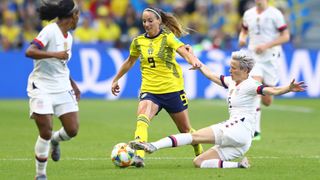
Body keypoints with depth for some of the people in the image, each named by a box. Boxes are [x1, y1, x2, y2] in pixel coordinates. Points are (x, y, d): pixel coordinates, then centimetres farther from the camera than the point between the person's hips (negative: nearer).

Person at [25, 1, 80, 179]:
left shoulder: (68, 37, 12)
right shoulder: (50, 31, -14)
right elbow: (29, 52, -26)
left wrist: (73, 84, 20)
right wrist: (55, 54, -30)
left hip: (62, 88, 7)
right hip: (42, 88, -7)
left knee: (73, 130, -3)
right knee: (46, 133, -11)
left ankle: (55, 140, 32)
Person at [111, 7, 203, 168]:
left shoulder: (168, 37, -8)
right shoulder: (138, 42, 5)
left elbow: (183, 50, -27)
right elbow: (129, 62, 23)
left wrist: (194, 61, -49)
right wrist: (116, 80, 30)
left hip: (172, 90, -2)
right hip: (149, 90, 2)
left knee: (185, 130, 13)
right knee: (142, 119, -30)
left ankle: (200, 154, 40)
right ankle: (138, 156, -44)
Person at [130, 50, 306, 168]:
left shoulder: (249, 85, -4)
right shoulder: (231, 82, 21)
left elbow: (272, 90, -19)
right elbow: (211, 76, 34)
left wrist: (288, 88, -37)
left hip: (239, 130, -9)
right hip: (237, 140, 9)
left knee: (194, 136, -18)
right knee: (198, 162, 1)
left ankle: (152, 146, -28)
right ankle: (238, 165, -16)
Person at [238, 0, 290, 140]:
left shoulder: (275, 14, -7)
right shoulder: (248, 14, 6)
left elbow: (285, 36, -7)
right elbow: (244, 31, 22)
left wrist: (266, 46, -17)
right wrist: (242, 38, -2)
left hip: (270, 57, -2)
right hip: (254, 57, 2)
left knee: (266, 101, 0)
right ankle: (255, 130, -19)